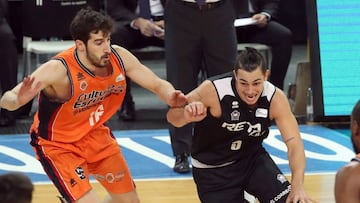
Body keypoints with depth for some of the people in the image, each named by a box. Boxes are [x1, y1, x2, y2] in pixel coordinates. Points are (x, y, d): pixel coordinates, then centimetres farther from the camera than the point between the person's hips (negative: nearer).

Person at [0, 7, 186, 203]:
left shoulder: (119, 57, -19)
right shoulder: (59, 69, -35)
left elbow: (157, 84, -6)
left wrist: (171, 97, -29)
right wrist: (18, 100, -65)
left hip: (95, 134, 6)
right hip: (57, 145, -6)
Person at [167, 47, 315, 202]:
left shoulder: (275, 98, -20)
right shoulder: (213, 90, -29)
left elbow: (294, 144, -19)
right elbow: (173, 116, -20)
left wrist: (297, 186, -35)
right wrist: (187, 115, -46)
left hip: (252, 158, 2)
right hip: (212, 170, -2)